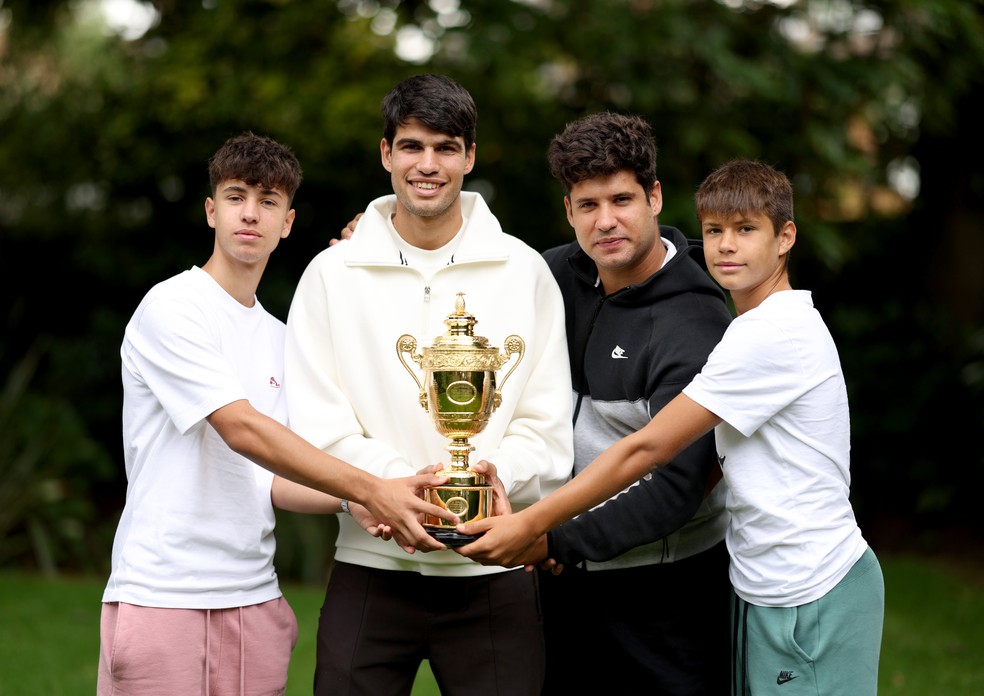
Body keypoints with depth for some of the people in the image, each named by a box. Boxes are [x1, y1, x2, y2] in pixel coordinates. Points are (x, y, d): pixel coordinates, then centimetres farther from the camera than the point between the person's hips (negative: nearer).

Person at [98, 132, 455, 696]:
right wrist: (369, 490, -20)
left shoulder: (280, 338, 15)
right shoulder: (170, 307, -7)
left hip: (254, 598, 6)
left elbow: (274, 480, 12)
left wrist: (355, 504, -8)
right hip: (161, 594, -6)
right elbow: (243, 431, -17)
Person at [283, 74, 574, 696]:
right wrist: (401, 482, -19)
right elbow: (319, 428, -2)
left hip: (494, 571, 0)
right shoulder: (332, 274, 4)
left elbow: (546, 428, 2)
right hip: (371, 564, 0)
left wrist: (494, 474, -18)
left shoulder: (525, 272, 5)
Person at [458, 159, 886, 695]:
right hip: (765, 590, 9)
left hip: (811, 596, -9)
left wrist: (531, 525, -14)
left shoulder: (774, 332, -16)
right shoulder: (766, 328, 15)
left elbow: (647, 449, -17)